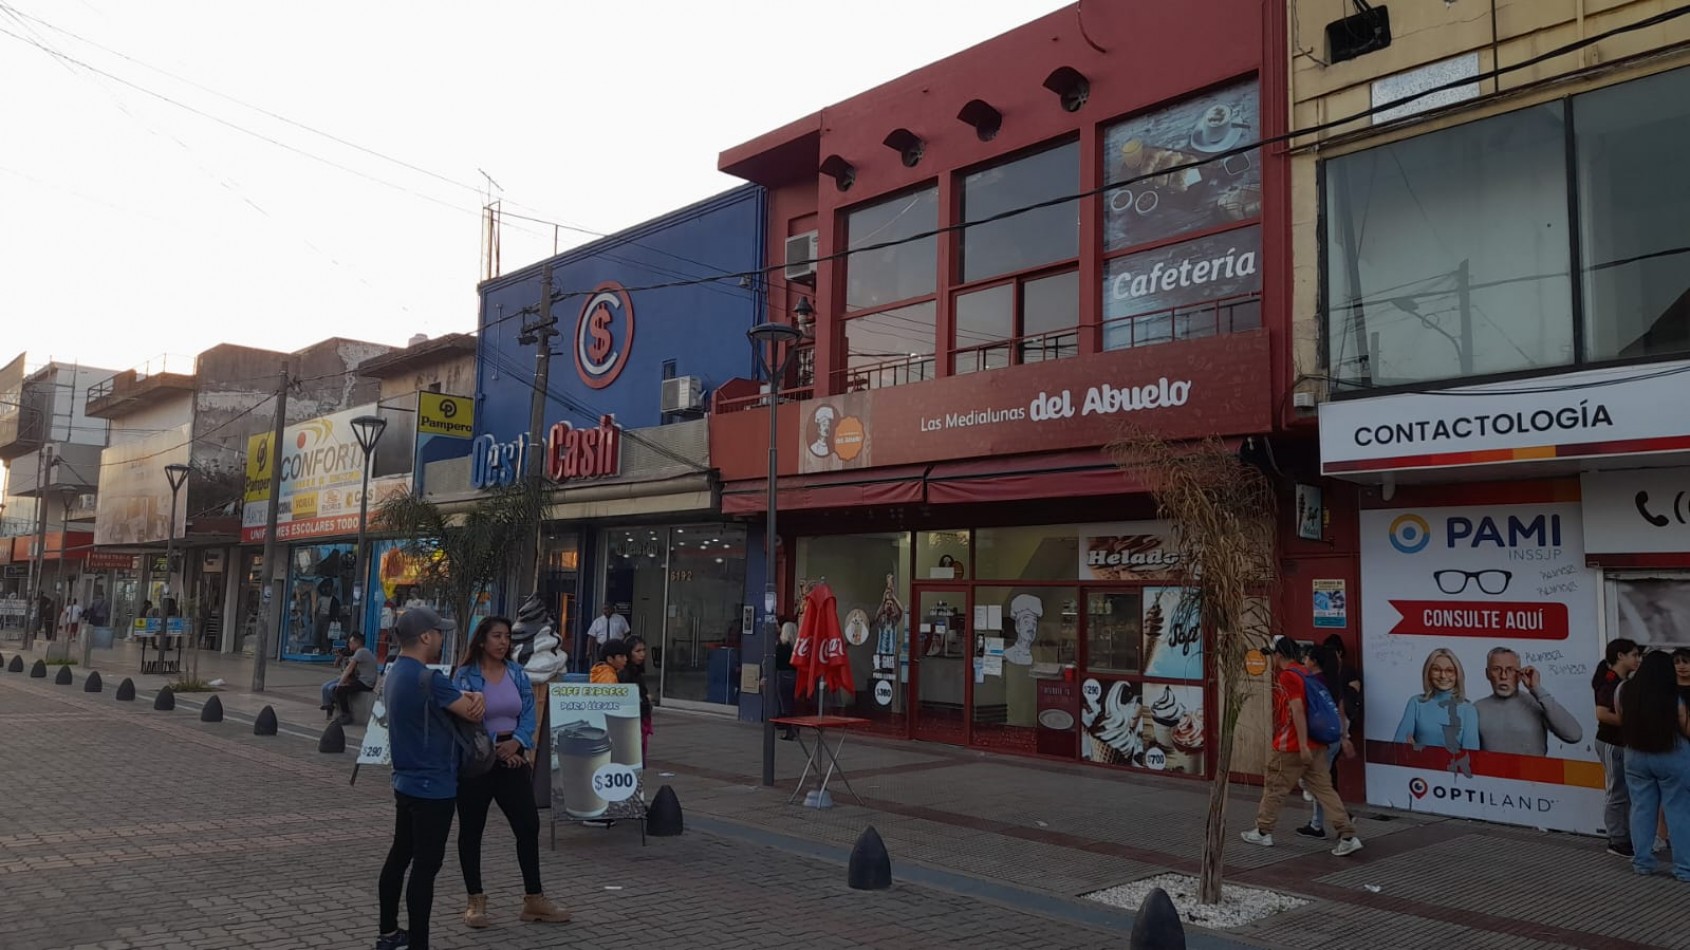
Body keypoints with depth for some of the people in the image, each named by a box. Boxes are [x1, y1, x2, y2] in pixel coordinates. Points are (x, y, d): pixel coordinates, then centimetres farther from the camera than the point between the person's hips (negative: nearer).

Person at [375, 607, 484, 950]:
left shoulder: (396, 672, 8)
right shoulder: (428, 679, -24)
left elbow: (452, 697, 11)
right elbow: (474, 714, -18)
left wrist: (473, 697, -10)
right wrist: (474, 701, 4)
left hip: (406, 781, 10)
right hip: (432, 786, -10)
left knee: (400, 855, 19)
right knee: (425, 866, -4)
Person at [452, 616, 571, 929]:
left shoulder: (517, 674, 5)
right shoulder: (465, 676, -7)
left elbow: (529, 715, 2)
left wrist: (516, 743, -15)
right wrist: (494, 748, -14)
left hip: (514, 759, 4)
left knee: (529, 826, 2)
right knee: (471, 830, 6)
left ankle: (534, 899, 12)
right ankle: (476, 901, 19)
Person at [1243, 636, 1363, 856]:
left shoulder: (1287, 675, -14)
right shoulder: (1305, 673, 12)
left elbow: (1297, 709, -21)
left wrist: (1303, 745, -23)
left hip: (1291, 747, -8)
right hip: (1315, 745, 8)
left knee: (1274, 787, 8)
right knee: (1324, 789, 6)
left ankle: (1263, 832, 20)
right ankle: (1348, 836, -2)